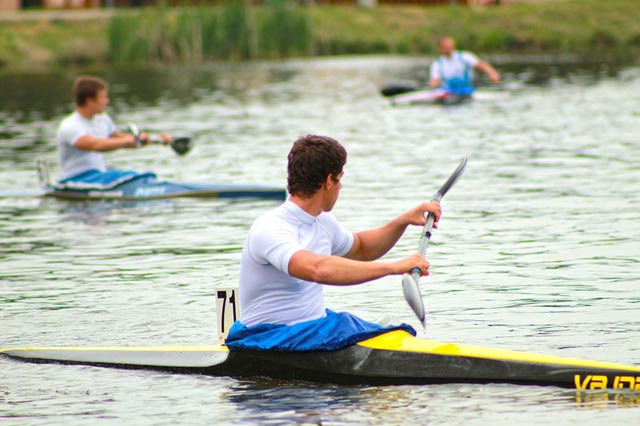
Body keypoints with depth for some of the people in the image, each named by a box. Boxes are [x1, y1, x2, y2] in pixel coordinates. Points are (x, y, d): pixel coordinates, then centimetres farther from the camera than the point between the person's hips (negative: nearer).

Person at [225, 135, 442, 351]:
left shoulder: (322, 223, 11)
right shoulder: (269, 229, -20)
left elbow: (361, 248, 33)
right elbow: (318, 269, -38)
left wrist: (404, 220, 17)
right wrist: (394, 267, -37)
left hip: (317, 328, 9)